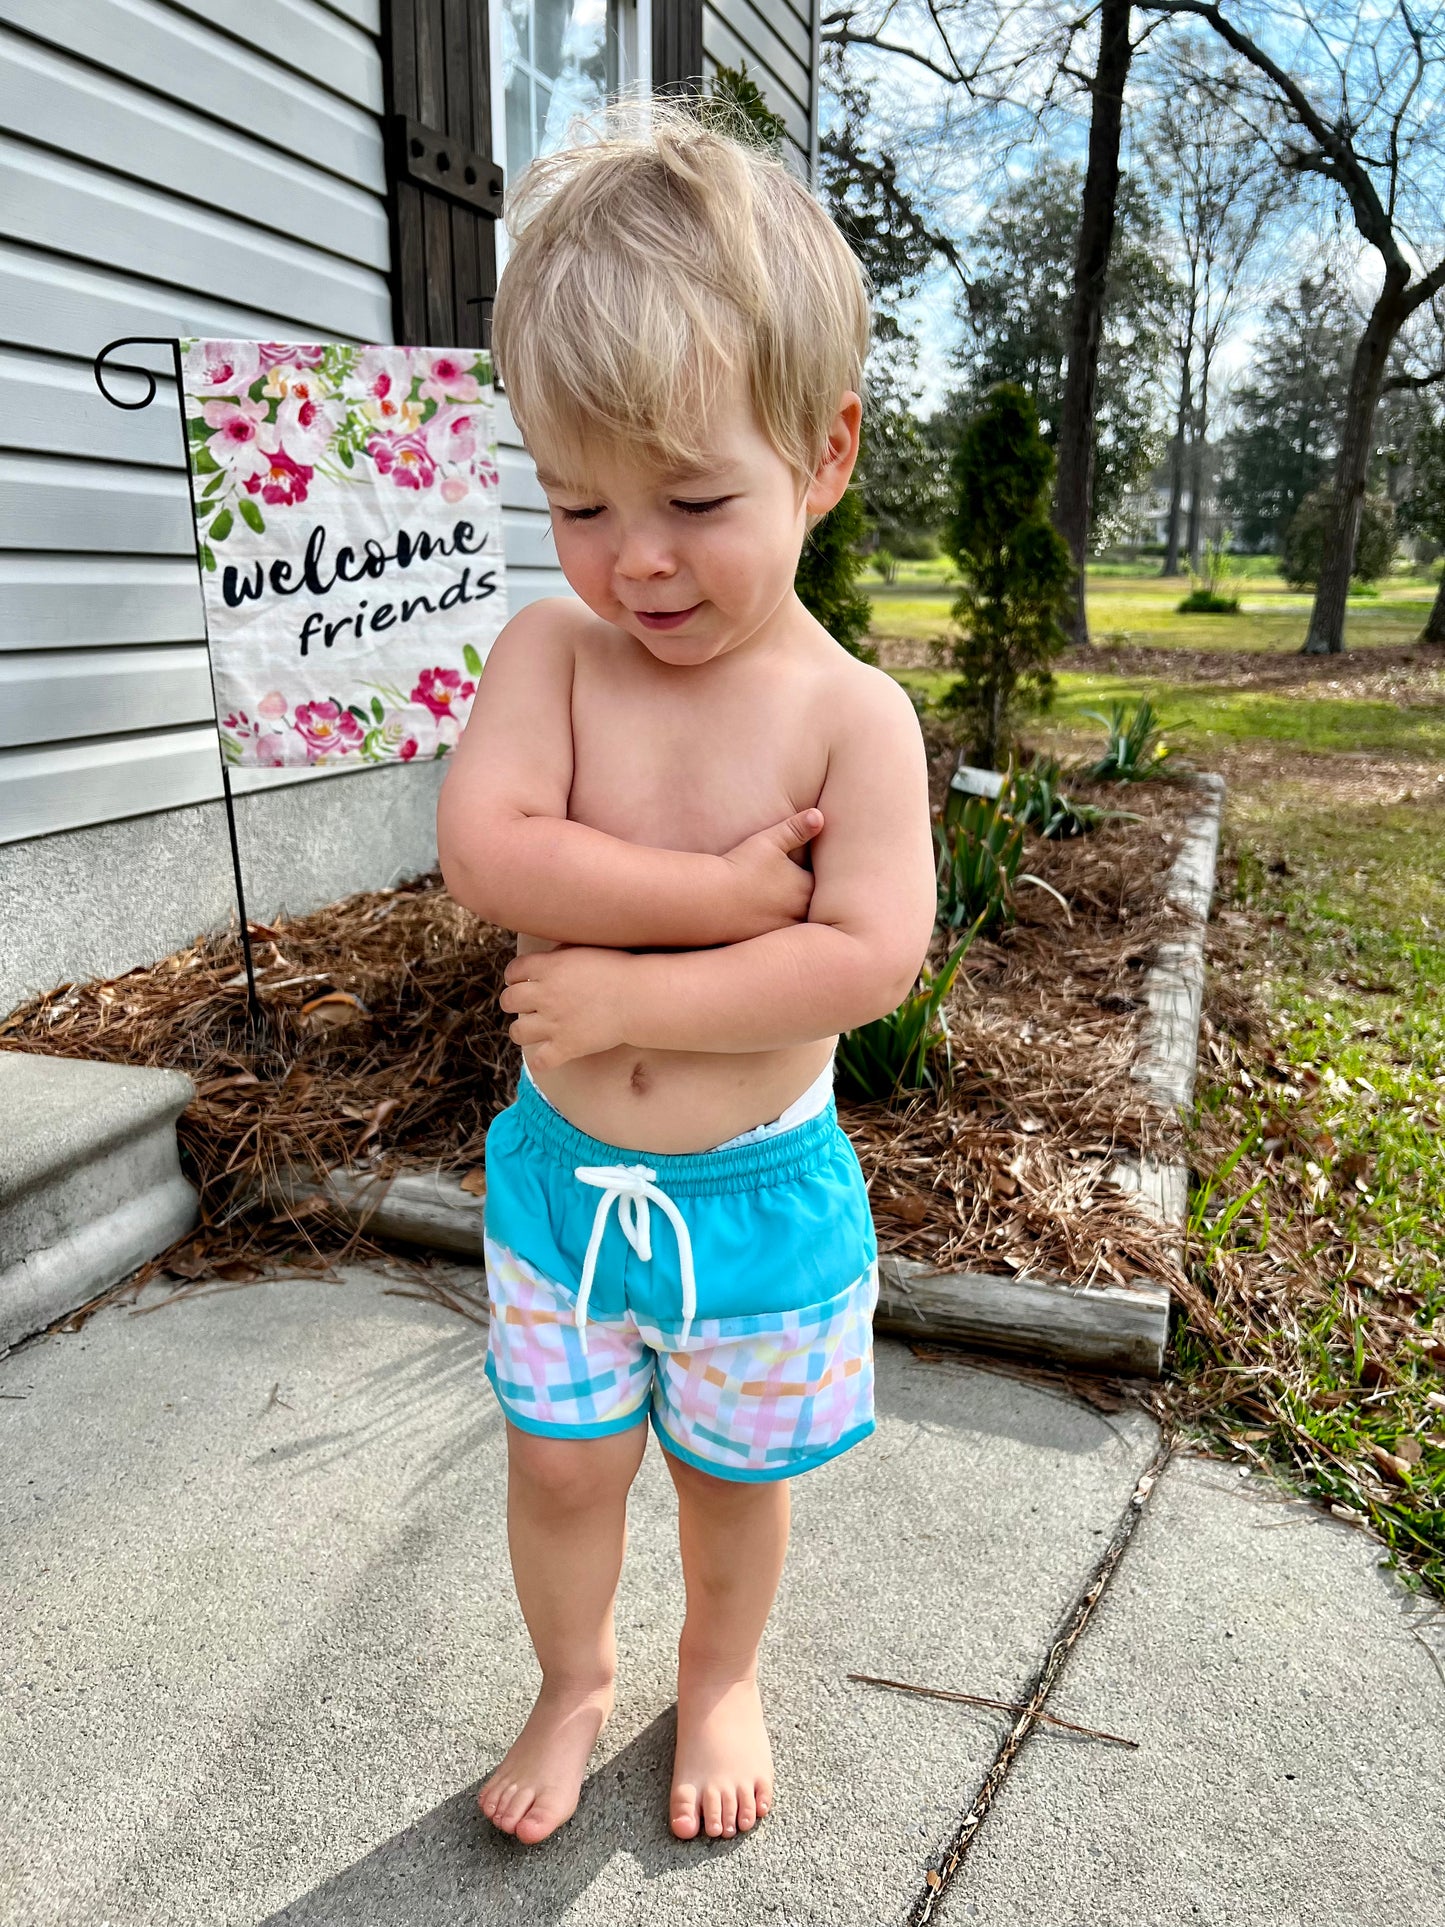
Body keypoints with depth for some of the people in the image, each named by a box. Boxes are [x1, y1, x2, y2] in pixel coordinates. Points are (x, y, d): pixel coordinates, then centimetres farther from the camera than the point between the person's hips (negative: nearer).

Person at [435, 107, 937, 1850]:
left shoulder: (855, 714, -13)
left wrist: (627, 995, -23)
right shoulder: (547, 653, -8)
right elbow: (483, 855, -23)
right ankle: (573, 1679, 49)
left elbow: (869, 959, -21)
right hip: (560, 1174, 2)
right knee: (560, 1465, 18)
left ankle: (721, 1678, 51)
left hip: (757, 1190, -1)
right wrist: (738, 885, -26)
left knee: (733, 1473, 20)